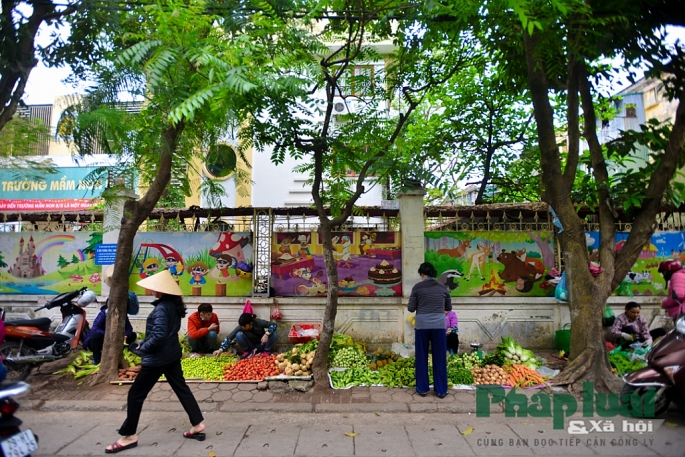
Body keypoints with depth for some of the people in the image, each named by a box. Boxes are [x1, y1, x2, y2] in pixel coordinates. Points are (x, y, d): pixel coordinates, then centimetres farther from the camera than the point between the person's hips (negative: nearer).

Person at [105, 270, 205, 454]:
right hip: (172, 355, 9)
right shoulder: (174, 304, 6)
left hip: (158, 358, -9)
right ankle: (198, 425, 18)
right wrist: (145, 343, 10)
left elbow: (159, 336, -27)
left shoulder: (162, 307, -21)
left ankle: (128, 436, 19)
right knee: (181, 389, 14)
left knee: (135, 395, 6)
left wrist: (142, 348, -12)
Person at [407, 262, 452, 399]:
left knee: (421, 357, 11)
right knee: (440, 358, 10)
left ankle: (422, 388, 18)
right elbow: (448, 307, 12)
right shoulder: (443, 287, 3)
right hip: (439, 325, 2)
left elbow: (410, 308, -4)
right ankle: (441, 390, 17)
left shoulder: (417, 287, -5)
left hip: (422, 325, -2)